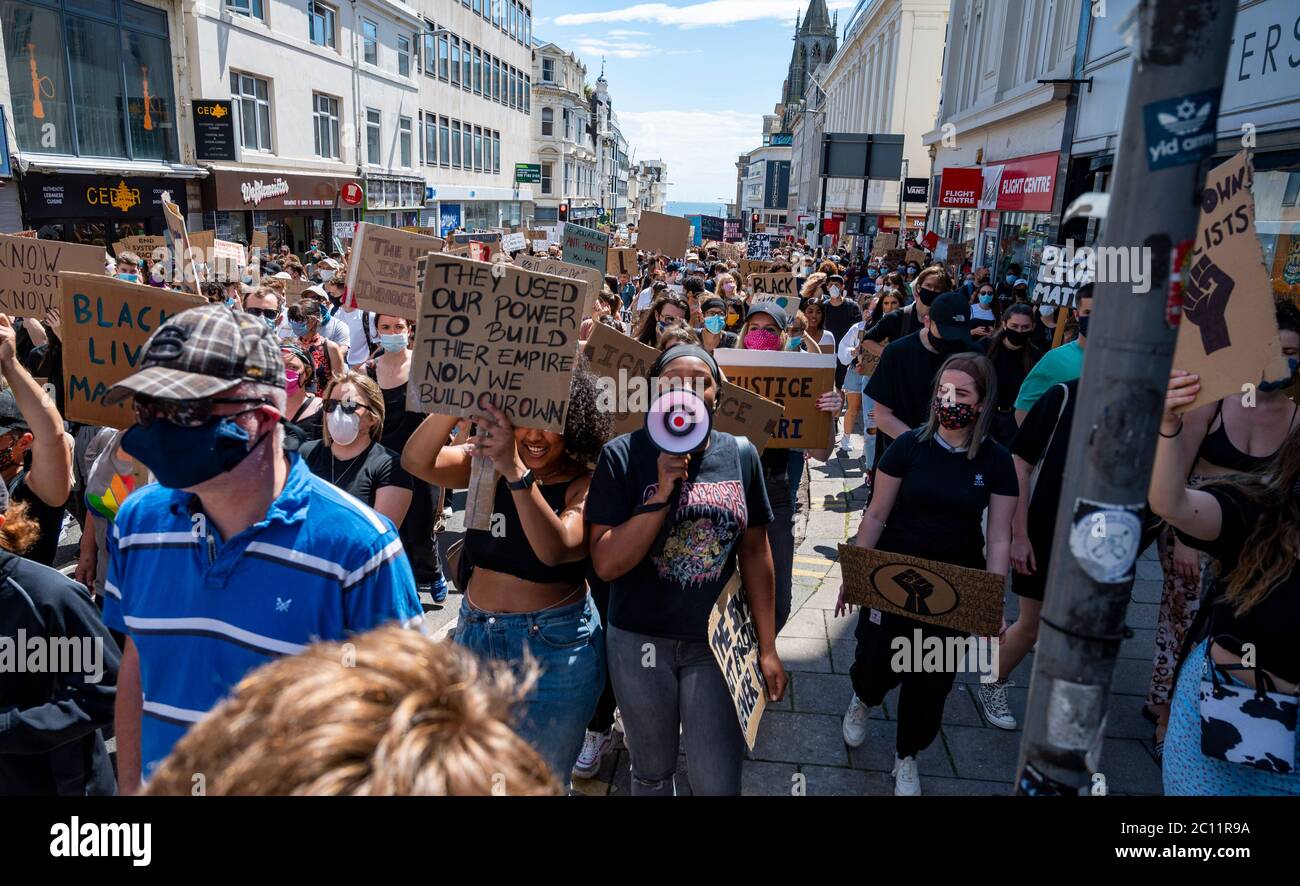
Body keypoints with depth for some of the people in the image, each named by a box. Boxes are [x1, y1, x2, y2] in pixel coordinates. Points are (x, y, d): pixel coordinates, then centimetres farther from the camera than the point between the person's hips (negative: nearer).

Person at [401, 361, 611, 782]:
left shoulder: (586, 483, -14)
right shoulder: (485, 463, -3)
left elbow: (555, 549, -31)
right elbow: (416, 462, -19)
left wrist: (516, 471, -43)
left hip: (555, 648, -4)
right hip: (476, 634, 4)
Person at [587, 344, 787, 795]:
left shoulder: (741, 454, -4)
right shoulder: (623, 455, -12)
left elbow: (755, 553, 3)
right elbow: (606, 564, -17)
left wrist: (767, 647, 5)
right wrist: (662, 493, -26)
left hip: (718, 641, 2)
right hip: (640, 641, -1)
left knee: (719, 783, 9)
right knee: (652, 774, 19)